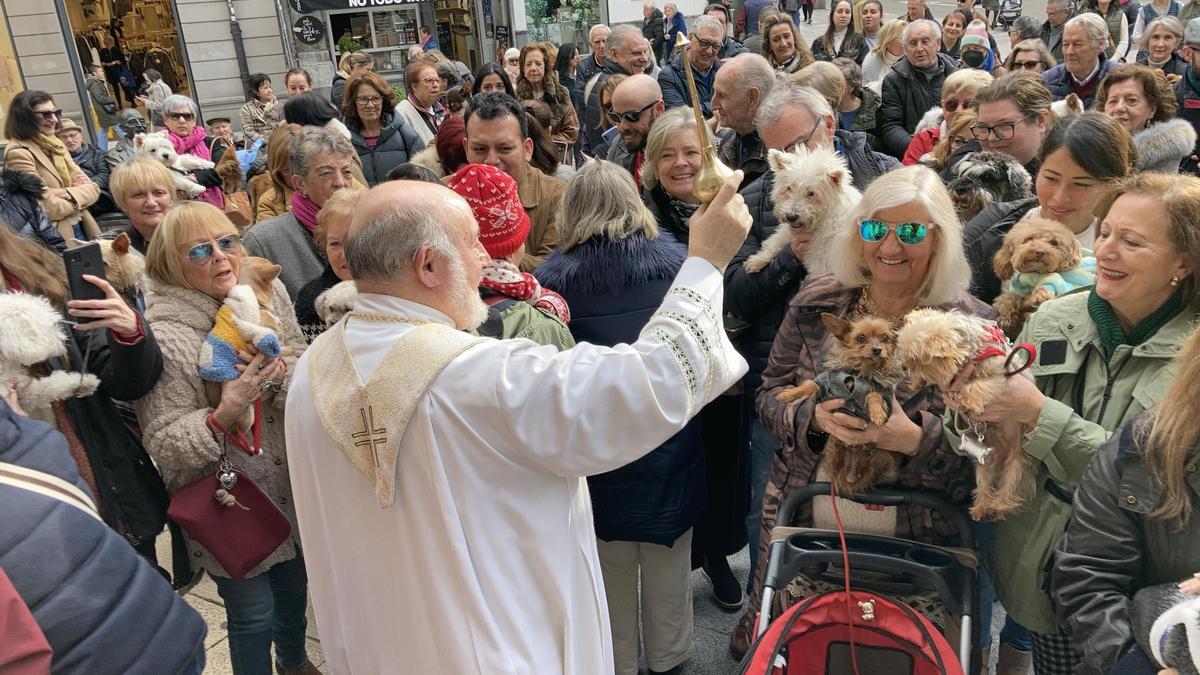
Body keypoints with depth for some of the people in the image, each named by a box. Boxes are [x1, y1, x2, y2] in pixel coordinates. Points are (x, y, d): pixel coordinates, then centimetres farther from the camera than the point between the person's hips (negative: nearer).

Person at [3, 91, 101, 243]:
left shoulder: (54, 144, 9)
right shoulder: (18, 153, -14)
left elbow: (92, 188, 3)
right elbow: (50, 209, -19)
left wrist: (67, 194, -14)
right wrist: (79, 193, -5)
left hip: (82, 229, 7)